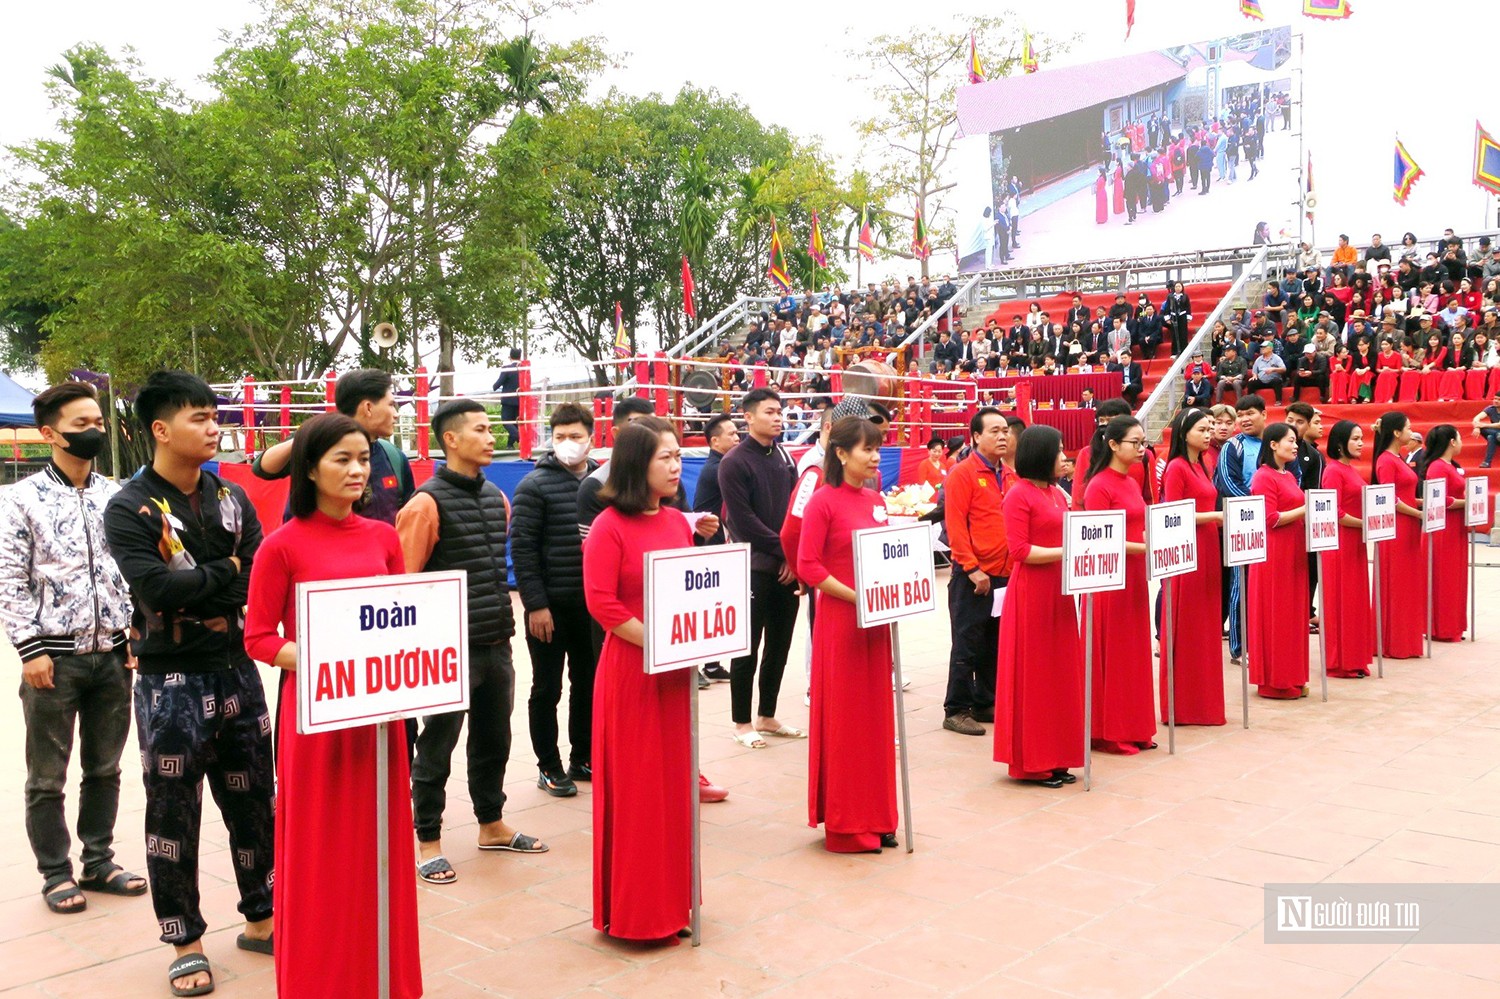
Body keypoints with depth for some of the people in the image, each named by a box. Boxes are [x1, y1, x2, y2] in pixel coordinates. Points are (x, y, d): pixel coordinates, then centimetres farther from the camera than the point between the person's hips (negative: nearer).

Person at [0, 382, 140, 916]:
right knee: (48, 776, 7)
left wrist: (137, 637, 2)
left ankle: (98, 861, 27)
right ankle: (56, 873, 21)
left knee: (104, 768, 13)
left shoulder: (116, 496, 7)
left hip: (112, 654, 4)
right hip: (53, 657, -4)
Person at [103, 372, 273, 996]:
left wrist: (194, 590, -16)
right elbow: (155, 587, -22)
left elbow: (260, 576, -1)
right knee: (174, 813, 6)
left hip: (237, 672, 5)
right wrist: (226, 572, -11)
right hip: (171, 683, -4)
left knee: (253, 801, 13)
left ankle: (260, 918, 28)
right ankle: (186, 941, 21)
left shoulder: (232, 498, 7)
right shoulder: (130, 508, -9)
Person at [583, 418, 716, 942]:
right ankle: (634, 908, 15)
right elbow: (601, 603, -16)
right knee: (634, 787, 2)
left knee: (673, 780, 13)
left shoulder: (678, 521, 9)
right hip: (630, 669, -6)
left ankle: (671, 897, 27)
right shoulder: (609, 526, -10)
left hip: (677, 668, 7)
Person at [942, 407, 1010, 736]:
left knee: (995, 644, 13)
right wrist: (972, 568, -18)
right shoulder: (962, 473, -8)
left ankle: (986, 704, 25)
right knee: (967, 645, 0)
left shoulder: (1009, 475, 12)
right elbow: (955, 525, -14)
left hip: (1005, 574, 7)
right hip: (973, 577, -7)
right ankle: (956, 711, 9)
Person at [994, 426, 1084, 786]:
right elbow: (1019, 550, -16)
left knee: (1061, 672, 10)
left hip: (1059, 591, 8)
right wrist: (1066, 552, -19)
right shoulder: (1019, 494, -10)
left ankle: (1054, 756, 20)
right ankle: (1031, 762, 9)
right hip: (1031, 593, -8)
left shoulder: (1057, 493, 14)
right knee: (1032, 675, 0)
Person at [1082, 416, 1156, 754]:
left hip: (1134, 577, 8)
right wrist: (1146, 547, -21)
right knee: (1111, 656, -1)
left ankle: (1133, 727, 20)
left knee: (1135, 653, 12)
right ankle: (1108, 732, 8)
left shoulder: (1131, 484, 13)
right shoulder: (1099, 486, -12)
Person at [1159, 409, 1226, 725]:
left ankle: (1203, 699, 19)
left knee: (1205, 626, 11)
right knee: (1184, 629, -3)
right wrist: (1216, 515, -17)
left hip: (1207, 550, 8)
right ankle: (1182, 705, 5)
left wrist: (1223, 518, 3)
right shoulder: (1176, 468, -9)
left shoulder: (1203, 467, 16)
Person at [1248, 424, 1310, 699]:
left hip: (1293, 552, 9)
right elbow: (1269, 519, -17)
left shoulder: (1289, 476, 16)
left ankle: (1290, 678, 18)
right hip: (1273, 554, -9)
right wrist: (1305, 509, -16)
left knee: (1293, 613, 11)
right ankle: (1274, 681, 5)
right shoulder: (1264, 477, -11)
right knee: (1274, 616, -3)